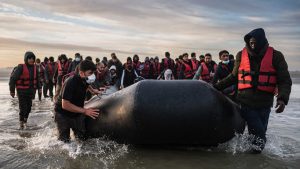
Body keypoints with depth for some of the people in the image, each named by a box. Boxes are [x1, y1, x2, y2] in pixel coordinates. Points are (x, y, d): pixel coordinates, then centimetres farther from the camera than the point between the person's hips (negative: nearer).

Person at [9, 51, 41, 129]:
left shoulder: (34, 68, 4)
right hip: (22, 91, -5)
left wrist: (39, 88, 10)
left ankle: (25, 120, 30)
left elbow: (37, 78, 19)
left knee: (29, 107, 10)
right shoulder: (21, 67, -14)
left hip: (30, 91, 5)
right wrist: (12, 90, -10)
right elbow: (13, 78, -11)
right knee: (23, 108, -7)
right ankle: (21, 123, 9)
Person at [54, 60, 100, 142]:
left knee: (83, 137, 2)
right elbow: (65, 105, -34)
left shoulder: (85, 80, -9)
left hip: (77, 113, 6)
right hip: (63, 114, -6)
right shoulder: (71, 82, -31)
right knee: (64, 141, -3)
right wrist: (85, 111, -33)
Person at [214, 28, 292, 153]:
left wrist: (282, 98, -17)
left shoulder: (275, 56, 1)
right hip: (245, 101, 0)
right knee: (258, 132, -7)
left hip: (264, 104, 0)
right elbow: (234, 77, 17)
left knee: (260, 130, 7)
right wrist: (216, 86, 11)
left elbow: (285, 80, -1)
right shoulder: (242, 55, 7)